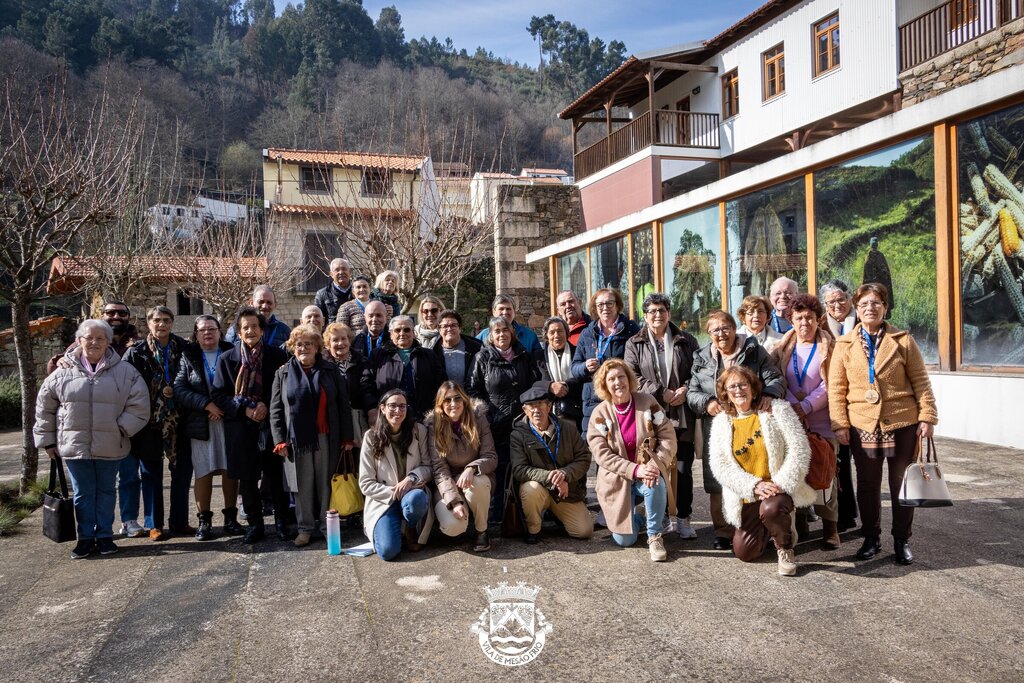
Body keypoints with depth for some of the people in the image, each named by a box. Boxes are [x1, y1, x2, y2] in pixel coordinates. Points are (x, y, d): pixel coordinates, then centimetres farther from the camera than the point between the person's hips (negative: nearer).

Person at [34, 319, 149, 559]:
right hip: (74, 446, 1)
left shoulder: (124, 371, -2)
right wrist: (47, 439, 10)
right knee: (83, 493, 9)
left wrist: (122, 428, -8)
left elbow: (139, 404, -2)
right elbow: (45, 407, 10)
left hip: (110, 446, 0)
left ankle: (104, 536, 23)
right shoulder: (64, 371, 2)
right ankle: (85, 538, 21)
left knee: (105, 491, 12)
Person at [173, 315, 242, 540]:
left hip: (229, 421, 0)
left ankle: (230, 518, 15)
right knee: (203, 472, 3)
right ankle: (204, 520, 13)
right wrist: (207, 404, -15)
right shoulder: (188, 357, 5)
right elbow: (179, 389, -5)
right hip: (201, 424, 0)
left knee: (230, 470, 4)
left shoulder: (231, 354, 5)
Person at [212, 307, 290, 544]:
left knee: (276, 476, 3)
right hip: (241, 428, 1)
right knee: (247, 478, 8)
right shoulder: (227, 359, 5)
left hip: (270, 424, -1)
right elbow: (219, 395, 2)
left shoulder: (277, 356, 2)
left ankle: (282, 522, 18)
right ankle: (255, 525, 21)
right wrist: (244, 408, -11)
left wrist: (266, 405, -11)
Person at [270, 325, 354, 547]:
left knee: (326, 484, 5)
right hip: (296, 439, 0)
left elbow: (343, 405, 4)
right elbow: (275, 409, 4)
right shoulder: (283, 373, 6)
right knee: (302, 486, 6)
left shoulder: (330, 371, 5)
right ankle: (305, 528, 17)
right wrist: (280, 440, -4)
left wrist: (347, 437, 0)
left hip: (326, 438, 0)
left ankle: (327, 526, 17)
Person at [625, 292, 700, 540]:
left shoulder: (686, 340, 11)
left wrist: (685, 389, -10)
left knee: (683, 468, 2)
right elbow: (632, 376, -3)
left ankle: (683, 518, 12)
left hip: (683, 415, 0)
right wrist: (660, 392, -13)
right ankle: (664, 517, 15)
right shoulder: (635, 344, 8)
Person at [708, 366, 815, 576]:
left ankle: (785, 546, -3)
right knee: (744, 552, -1)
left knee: (770, 508, -36)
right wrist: (754, 485, -18)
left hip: (780, 489, -3)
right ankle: (768, 530, 33)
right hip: (747, 498, 3)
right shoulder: (721, 422, 2)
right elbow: (719, 466, -6)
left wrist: (780, 485, -19)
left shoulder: (777, 409, -4)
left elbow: (799, 450, -10)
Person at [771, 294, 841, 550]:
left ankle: (830, 526, 5)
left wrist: (806, 406, -13)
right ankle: (798, 521, 16)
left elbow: (830, 384, -5)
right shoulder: (784, 348, 10)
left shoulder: (829, 346, 1)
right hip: (790, 419, 3)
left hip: (821, 419, -3)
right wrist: (793, 406, -11)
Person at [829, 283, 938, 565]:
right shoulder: (844, 344, 4)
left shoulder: (903, 340, 1)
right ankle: (871, 537, 25)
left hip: (902, 423, -1)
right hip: (862, 424, 1)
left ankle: (902, 539, 23)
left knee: (902, 483, 9)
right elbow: (837, 387, 2)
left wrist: (927, 416, -5)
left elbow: (920, 380, 1)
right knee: (867, 484, 10)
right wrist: (839, 423, -5)